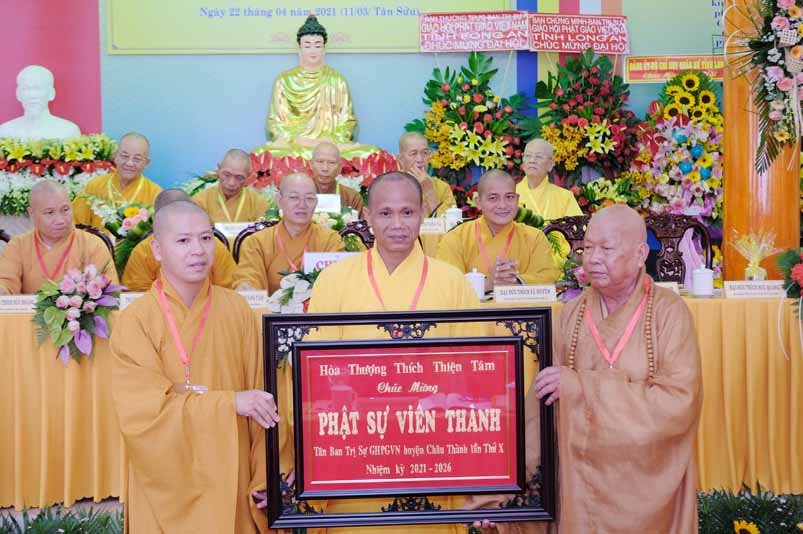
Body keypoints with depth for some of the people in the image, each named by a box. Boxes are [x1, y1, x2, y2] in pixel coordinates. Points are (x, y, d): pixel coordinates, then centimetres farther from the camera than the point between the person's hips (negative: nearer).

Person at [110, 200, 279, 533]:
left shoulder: (237, 310, -2)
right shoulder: (135, 321, -9)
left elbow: (260, 398, -2)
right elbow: (141, 410, -16)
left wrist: (263, 478, -7)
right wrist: (229, 403, -22)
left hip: (230, 480, 2)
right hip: (168, 487, -2)